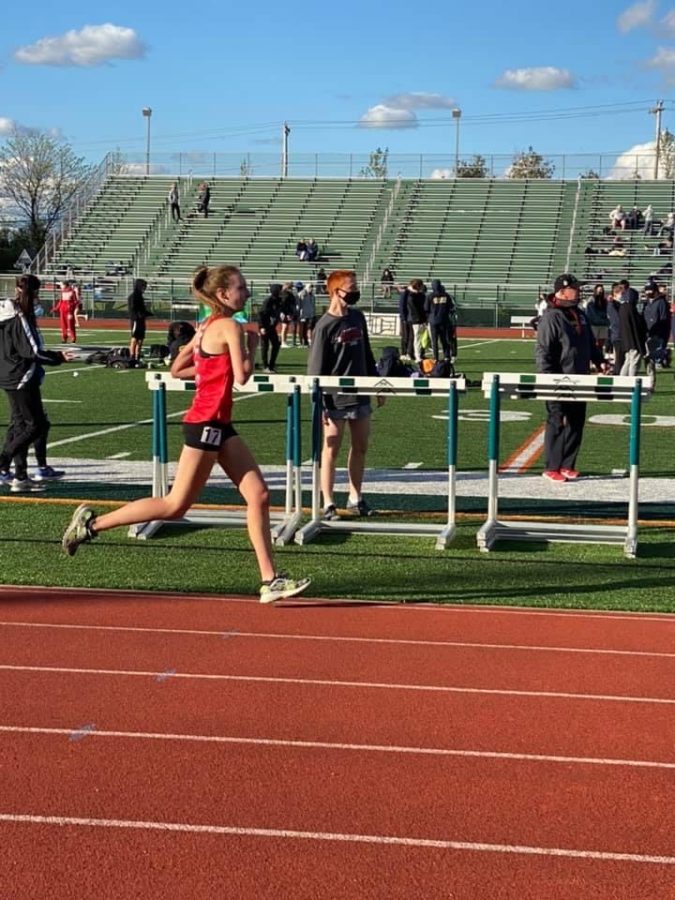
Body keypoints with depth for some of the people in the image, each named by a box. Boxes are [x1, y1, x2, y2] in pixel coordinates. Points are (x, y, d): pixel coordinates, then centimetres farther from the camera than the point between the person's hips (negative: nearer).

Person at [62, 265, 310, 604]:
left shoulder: (208, 327, 14)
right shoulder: (231, 326, -13)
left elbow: (177, 369, 17)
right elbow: (242, 376, -21)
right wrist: (252, 343, -5)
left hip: (218, 425, 10)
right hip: (206, 424, -10)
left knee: (259, 495, 4)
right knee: (175, 506, -2)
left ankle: (270, 580, 5)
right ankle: (92, 523, 8)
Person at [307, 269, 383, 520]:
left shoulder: (358, 317, 8)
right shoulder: (325, 326, -11)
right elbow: (316, 368, -11)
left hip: (360, 395, 6)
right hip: (335, 398, -6)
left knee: (360, 447, 12)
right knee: (332, 449, 1)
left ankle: (355, 497, 24)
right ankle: (328, 503, 7)